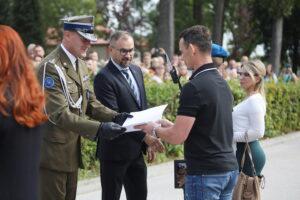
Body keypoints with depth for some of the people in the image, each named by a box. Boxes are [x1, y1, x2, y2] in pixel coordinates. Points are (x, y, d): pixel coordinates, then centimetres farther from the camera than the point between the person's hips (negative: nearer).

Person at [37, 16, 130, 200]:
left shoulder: (81, 65, 10)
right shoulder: (51, 67, -20)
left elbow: (90, 102, 11)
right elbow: (59, 114, -27)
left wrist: (115, 117, -9)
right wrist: (98, 129, -36)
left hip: (72, 151, 9)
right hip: (52, 154, -9)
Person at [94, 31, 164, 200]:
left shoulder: (136, 71, 11)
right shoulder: (104, 78, -15)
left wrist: (149, 142, 13)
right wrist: (145, 136, -25)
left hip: (136, 150, 7)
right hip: (116, 152, -7)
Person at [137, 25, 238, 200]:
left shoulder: (194, 87, -17)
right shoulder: (223, 83, 10)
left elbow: (177, 137, -19)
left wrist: (154, 129, 1)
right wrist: (171, 125, 22)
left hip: (205, 173, -9)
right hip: (229, 168, 9)